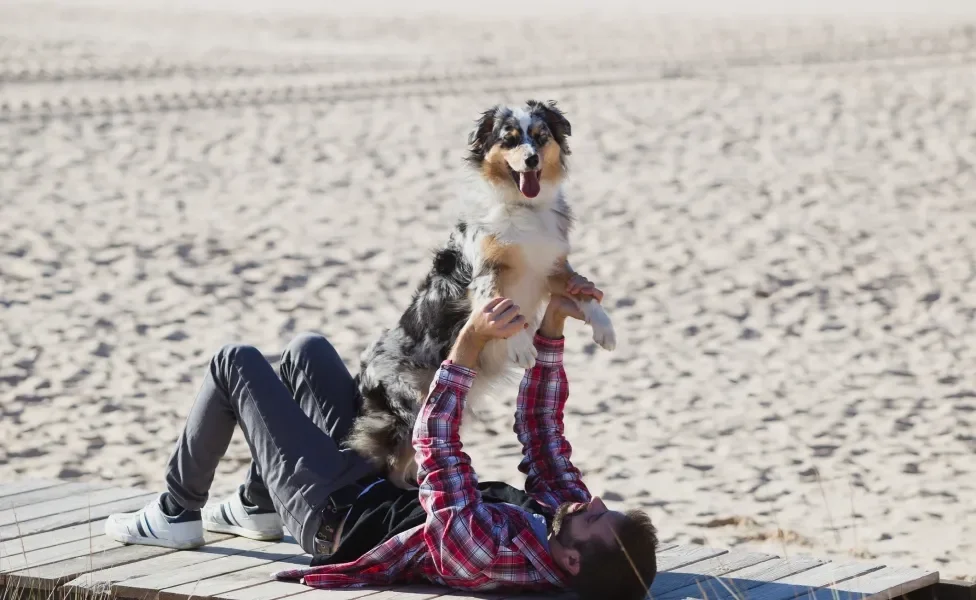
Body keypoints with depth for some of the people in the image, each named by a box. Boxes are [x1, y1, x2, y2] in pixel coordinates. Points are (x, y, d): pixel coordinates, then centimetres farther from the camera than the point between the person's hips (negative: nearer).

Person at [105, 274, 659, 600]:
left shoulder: (486, 552, -43)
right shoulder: (567, 511, -22)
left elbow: (435, 445, -37)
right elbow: (542, 426, -10)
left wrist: (470, 342, -39)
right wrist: (552, 327, -19)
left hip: (332, 513, -7)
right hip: (385, 494, 8)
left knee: (235, 362, 2)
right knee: (307, 350, 20)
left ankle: (176, 516, 22)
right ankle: (257, 506, 36)